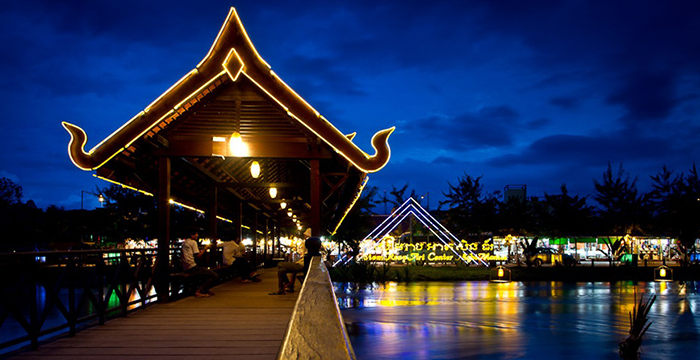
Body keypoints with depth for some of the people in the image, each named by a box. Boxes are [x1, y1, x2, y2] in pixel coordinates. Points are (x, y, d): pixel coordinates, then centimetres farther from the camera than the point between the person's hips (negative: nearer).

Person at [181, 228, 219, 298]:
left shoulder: (184, 242, 19)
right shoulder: (193, 242, -7)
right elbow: (198, 256, -13)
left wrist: (200, 251, 18)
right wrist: (204, 249, 1)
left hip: (185, 268, 10)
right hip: (192, 268, -10)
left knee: (210, 271, 24)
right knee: (215, 276, -12)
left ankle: (205, 290, 15)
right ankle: (199, 291, -12)